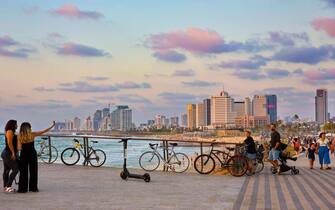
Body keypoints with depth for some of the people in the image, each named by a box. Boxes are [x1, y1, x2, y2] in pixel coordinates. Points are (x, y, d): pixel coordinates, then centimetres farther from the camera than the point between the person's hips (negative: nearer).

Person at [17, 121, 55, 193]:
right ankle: (33, 187, 10)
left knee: (23, 172, 6)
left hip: (23, 155, 1)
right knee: (33, 171, 9)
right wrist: (52, 126, 9)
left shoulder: (19, 136, -5)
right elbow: (44, 131, 0)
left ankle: (22, 188, 5)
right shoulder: (32, 134, -6)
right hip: (32, 154, -1)